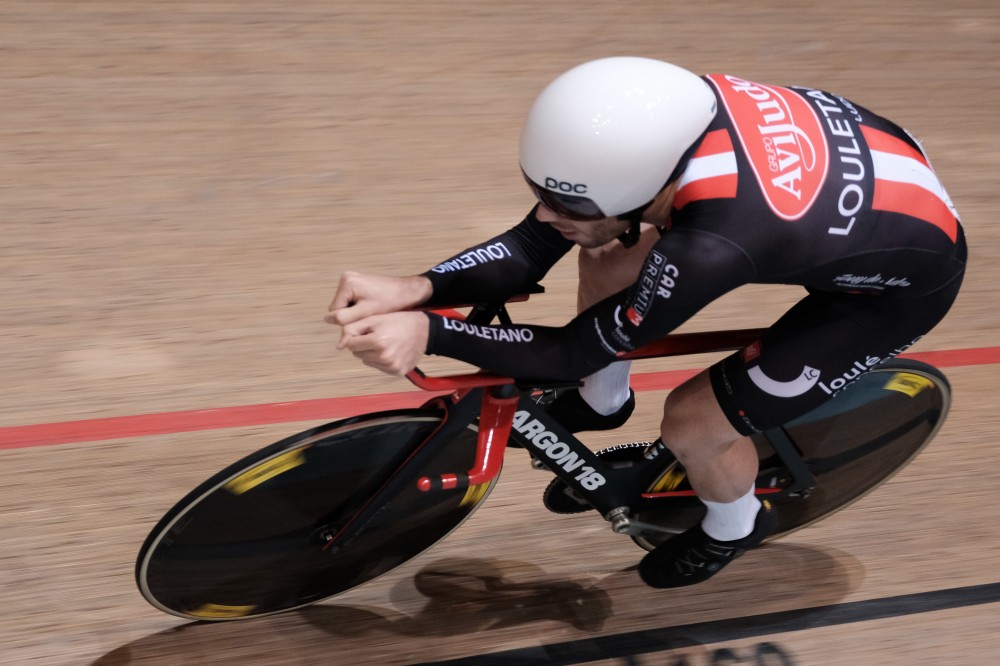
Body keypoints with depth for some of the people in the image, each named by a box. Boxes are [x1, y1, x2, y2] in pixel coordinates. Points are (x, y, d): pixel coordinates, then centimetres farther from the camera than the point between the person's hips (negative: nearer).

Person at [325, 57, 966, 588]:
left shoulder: (711, 246, -42)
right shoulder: (657, 116, -24)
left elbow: (576, 349, -28)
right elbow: (530, 246, -16)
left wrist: (427, 332, -33)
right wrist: (415, 288, -29)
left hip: (906, 278, -6)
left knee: (693, 424, -7)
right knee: (607, 260, 2)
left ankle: (735, 527, 27)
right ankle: (602, 399, 32)